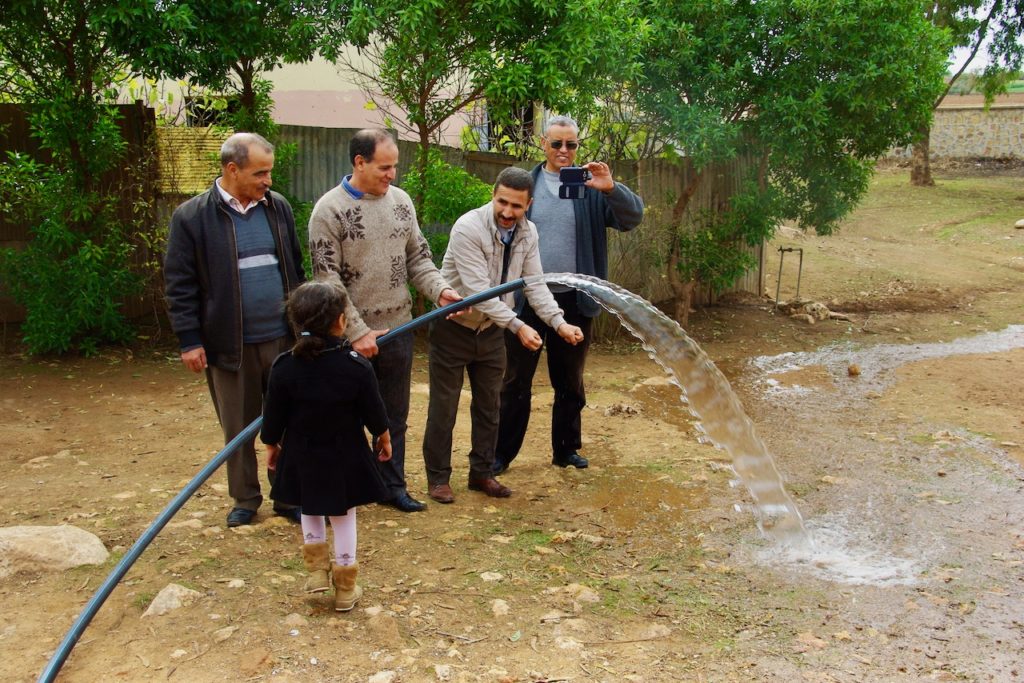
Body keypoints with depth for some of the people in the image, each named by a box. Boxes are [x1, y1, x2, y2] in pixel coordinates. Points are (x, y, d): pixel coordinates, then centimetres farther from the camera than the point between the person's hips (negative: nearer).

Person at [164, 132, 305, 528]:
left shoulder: (278, 207, 6)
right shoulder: (192, 217, -6)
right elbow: (179, 284, -5)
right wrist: (189, 340, -7)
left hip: (282, 338, 3)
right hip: (229, 343, -3)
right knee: (238, 428, 11)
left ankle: (289, 497, 23)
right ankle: (245, 500, 28)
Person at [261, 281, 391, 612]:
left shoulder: (284, 367, -13)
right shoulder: (357, 366, -17)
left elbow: (273, 415, -4)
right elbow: (374, 411, -7)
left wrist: (271, 445, 14)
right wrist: (383, 437, 13)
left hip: (302, 458, 1)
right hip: (345, 458, -1)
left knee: (310, 510, 27)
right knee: (343, 517, 13)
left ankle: (317, 567, 22)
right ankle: (345, 587, 20)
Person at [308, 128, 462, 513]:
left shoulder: (400, 200, 5)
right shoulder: (330, 209, -12)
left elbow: (417, 257, 10)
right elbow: (327, 280, -13)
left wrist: (439, 289, -8)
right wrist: (357, 331, -16)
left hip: (398, 329, 5)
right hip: (351, 335, -5)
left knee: (395, 416, 15)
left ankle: (393, 486, 30)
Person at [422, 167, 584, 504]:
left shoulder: (528, 233, -4)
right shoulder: (468, 228, -26)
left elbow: (535, 285, -4)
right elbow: (478, 290, -32)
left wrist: (559, 322, -19)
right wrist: (518, 326, -38)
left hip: (492, 330, 6)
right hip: (454, 328, -6)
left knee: (489, 406, 13)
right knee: (443, 407, 4)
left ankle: (482, 473, 27)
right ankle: (438, 477, 19)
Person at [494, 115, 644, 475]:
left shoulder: (591, 187, 0)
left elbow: (633, 217, -11)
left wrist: (611, 188, -30)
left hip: (574, 300, 1)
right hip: (527, 298, -1)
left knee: (570, 382, 14)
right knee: (516, 381, 6)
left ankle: (566, 448, 29)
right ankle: (502, 452, 16)